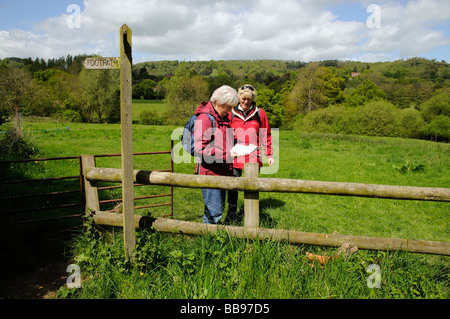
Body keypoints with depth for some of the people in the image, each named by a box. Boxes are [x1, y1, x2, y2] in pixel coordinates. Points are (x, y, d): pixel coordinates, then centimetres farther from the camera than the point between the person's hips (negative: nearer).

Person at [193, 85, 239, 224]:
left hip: (223, 172, 9)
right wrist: (227, 154, -26)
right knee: (214, 212, -6)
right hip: (210, 173, -9)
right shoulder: (204, 118, -13)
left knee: (219, 209, 16)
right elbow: (200, 148, -22)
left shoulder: (224, 118, 16)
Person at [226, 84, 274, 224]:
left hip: (253, 157, -1)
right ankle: (232, 215, 22)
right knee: (232, 186, 5)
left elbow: (266, 135, 9)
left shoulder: (259, 113, 4)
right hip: (235, 157, 1)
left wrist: (269, 154, 6)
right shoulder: (232, 113, 5)